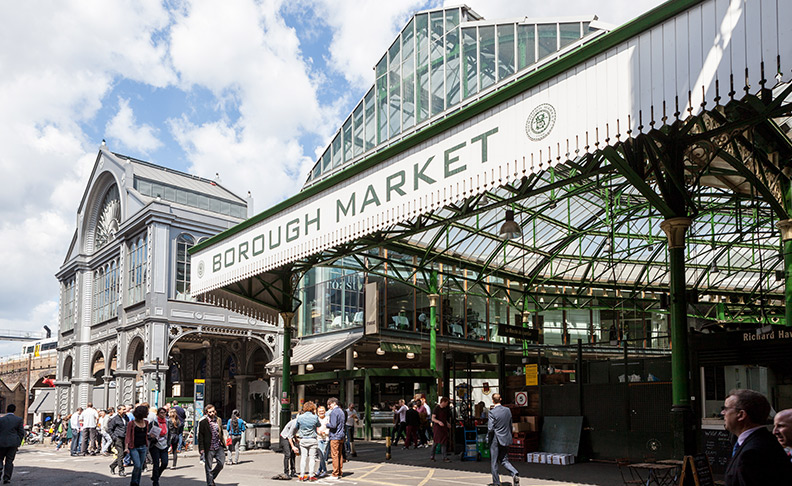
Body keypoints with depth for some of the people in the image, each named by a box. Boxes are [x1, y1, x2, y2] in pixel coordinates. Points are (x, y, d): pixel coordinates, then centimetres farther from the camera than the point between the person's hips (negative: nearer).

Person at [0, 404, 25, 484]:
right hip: (13, 443, 1)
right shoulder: (19, 419, 1)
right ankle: (6, 478, 1)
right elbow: (22, 433, 1)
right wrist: (18, 443, 10)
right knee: (9, 460, 6)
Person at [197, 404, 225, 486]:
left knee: (221, 463, 2)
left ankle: (212, 477, 24)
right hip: (209, 448, -4)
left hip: (219, 446, 4)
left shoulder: (219, 420, 9)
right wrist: (201, 448, -10)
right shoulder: (203, 422, -6)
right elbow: (200, 436, -5)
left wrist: (223, 443, 13)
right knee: (208, 468, 3)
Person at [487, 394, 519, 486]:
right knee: (504, 460, 16)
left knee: (494, 462, 8)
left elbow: (490, 428, -17)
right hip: (506, 439, 6)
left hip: (495, 440, -6)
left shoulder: (492, 412, -17)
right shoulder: (507, 410, 2)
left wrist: (488, 438, 0)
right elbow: (510, 425, 10)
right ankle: (515, 474, -8)